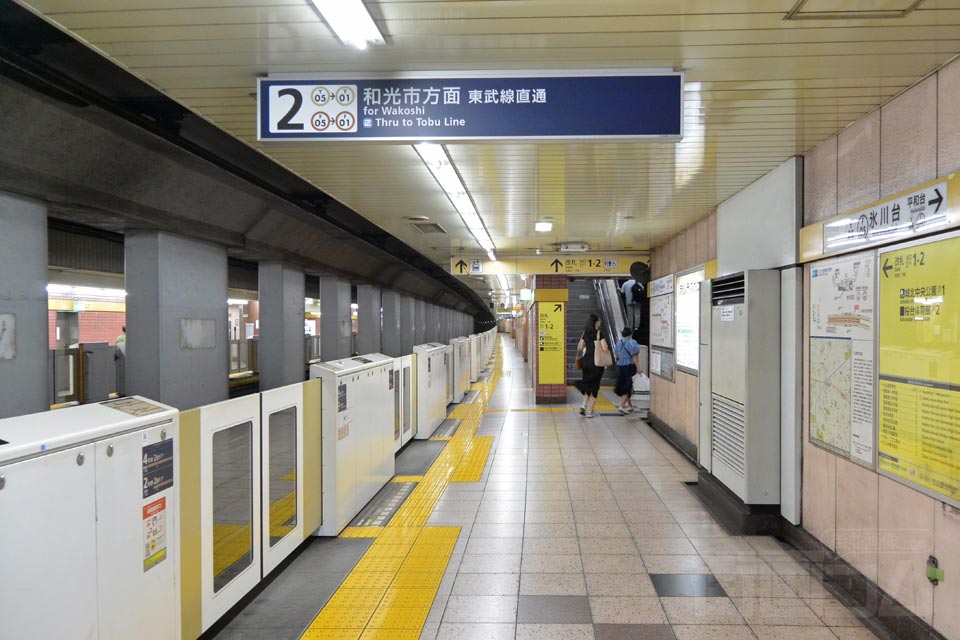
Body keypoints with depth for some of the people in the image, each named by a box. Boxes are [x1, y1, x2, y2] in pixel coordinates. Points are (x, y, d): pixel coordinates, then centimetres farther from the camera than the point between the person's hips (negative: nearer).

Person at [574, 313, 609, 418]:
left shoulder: (585, 333, 5)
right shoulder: (599, 334, -10)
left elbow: (579, 348, 6)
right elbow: (605, 349, -18)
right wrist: (608, 351, 3)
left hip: (586, 361, 5)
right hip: (597, 363, -5)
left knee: (588, 385, 19)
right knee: (594, 386, 5)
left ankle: (583, 405, 3)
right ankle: (590, 411, 7)